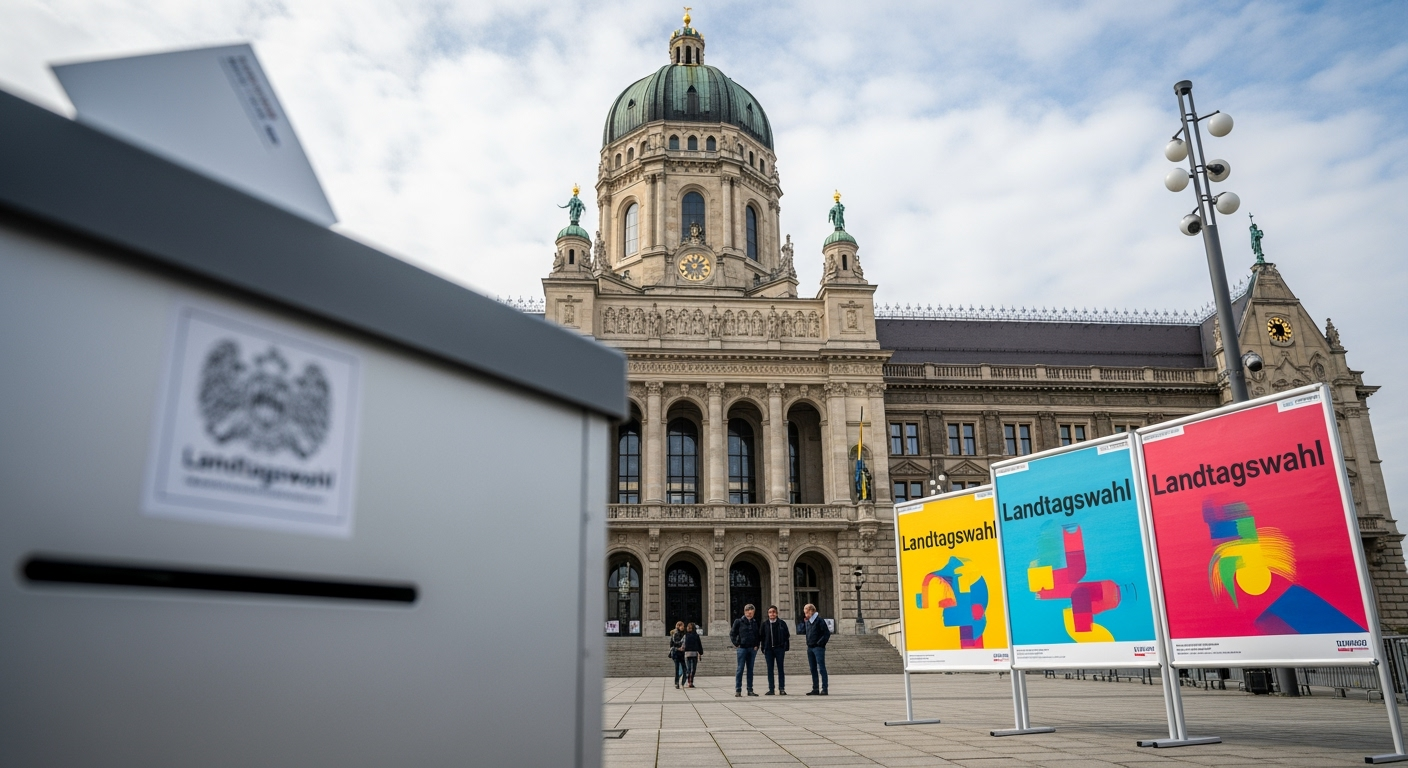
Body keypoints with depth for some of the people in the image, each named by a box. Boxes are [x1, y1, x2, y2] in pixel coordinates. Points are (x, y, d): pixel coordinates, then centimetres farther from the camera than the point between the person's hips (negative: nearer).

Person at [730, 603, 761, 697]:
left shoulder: (755, 622, 10)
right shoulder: (739, 621, -2)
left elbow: (758, 635, 17)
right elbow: (732, 633, -1)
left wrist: (756, 645, 6)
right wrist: (736, 644, -7)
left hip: (752, 648, 4)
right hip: (742, 648, -4)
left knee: (750, 669, 7)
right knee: (740, 669, -3)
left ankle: (750, 690, 12)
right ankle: (738, 690, 0)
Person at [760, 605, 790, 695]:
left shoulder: (782, 623, 1)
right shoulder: (765, 624, 6)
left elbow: (787, 635, 3)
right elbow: (762, 637, 8)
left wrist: (785, 646, -5)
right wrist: (763, 648, 1)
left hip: (779, 648, -2)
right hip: (768, 649, 2)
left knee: (780, 668, 1)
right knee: (770, 669, 4)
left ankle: (782, 689, 4)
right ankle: (771, 689, 8)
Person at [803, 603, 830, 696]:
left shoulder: (819, 620, -10)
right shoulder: (808, 622, 14)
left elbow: (827, 633, -13)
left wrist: (820, 643, -13)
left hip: (818, 648, -8)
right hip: (810, 648, 8)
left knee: (821, 669, -6)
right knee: (813, 669, 10)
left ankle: (824, 689, -5)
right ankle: (815, 689, 15)